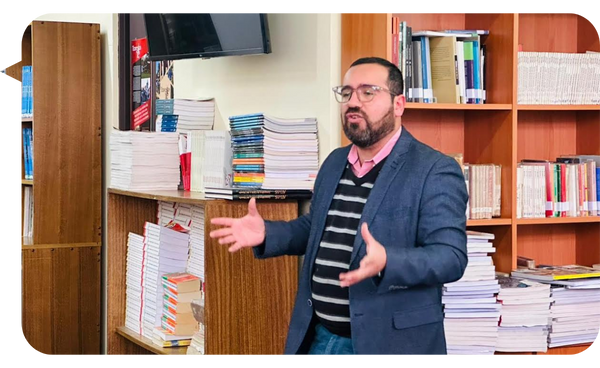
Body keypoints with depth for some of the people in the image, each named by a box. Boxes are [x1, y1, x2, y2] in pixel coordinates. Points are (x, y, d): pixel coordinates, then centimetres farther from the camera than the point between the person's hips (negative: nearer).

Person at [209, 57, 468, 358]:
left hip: (389, 342, -6)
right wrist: (266, 234, 5)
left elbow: (451, 257, -19)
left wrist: (386, 262, -35)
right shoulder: (335, 162, 11)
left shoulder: (436, 171, -12)